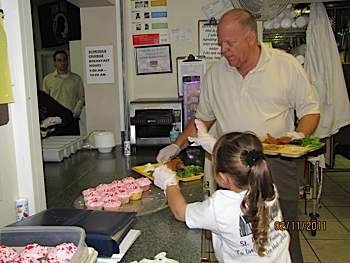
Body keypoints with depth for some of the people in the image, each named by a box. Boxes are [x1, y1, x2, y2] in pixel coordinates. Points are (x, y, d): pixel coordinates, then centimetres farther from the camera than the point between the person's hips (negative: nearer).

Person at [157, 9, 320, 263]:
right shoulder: (215, 73, 6)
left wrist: (300, 136, -14)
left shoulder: (287, 65, -2)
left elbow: (310, 109, 5)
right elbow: (203, 117, 15)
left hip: (276, 163, -2)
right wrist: (177, 146, 7)